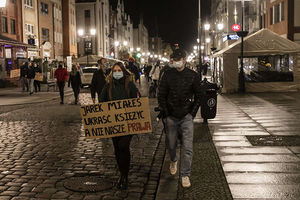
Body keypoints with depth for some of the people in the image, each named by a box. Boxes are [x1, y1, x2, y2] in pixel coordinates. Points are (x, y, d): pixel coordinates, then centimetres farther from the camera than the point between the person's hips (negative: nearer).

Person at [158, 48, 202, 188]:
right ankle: (173, 161, 44)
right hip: (171, 117, 1)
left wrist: (192, 113, -2)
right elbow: (161, 96, 3)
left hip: (186, 116, -1)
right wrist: (166, 114, -3)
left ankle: (185, 175, 8)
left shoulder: (193, 76, 0)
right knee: (171, 145, 12)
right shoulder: (167, 76, 0)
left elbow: (198, 96, 6)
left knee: (187, 148, -5)